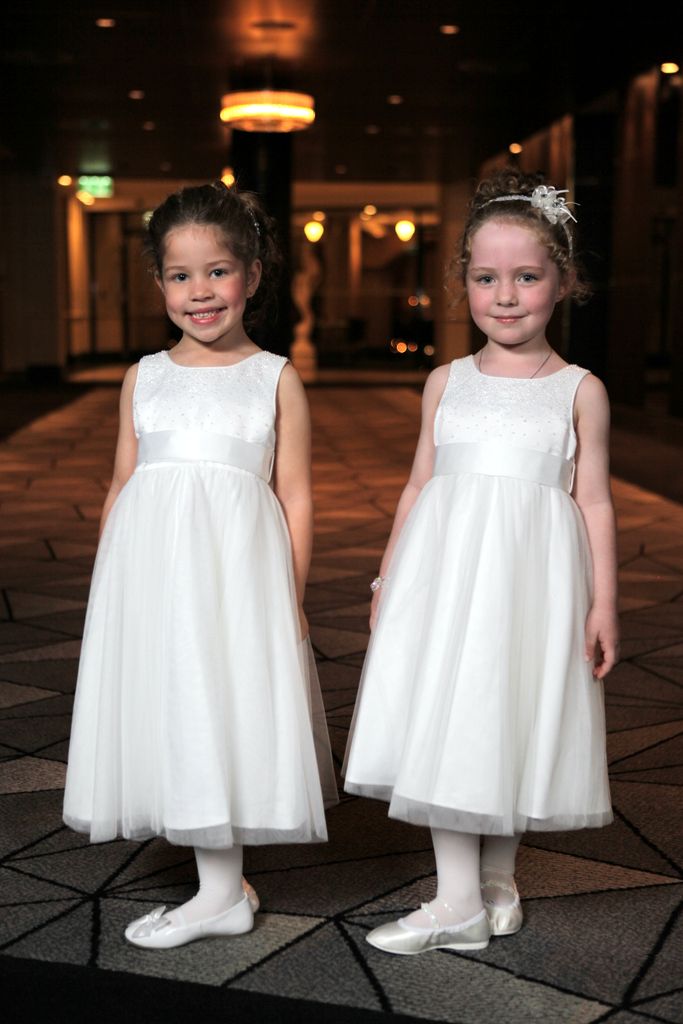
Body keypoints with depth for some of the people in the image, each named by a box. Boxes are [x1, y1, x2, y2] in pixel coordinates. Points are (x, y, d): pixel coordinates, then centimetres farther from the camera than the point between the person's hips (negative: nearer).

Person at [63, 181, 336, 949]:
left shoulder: (275, 379, 3)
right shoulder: (144, 377, 11)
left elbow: (295, 497, 1)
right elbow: (120, 486, 14)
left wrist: (291, 595, -4)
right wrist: (109, 581, 9)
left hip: (235, 563, -3)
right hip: (150, 562, 4)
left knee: (224, 706, 1)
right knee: (170, 710, 7)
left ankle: (220, 892, 15)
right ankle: (222, 886, 22)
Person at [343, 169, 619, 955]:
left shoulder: (579, 390, 1)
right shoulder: (447, 383, 7)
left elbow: (594, 501, 2)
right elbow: (420, 486, 12)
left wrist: (603, 603, -3)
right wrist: (388, 578, 11)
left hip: (531, 573, -2)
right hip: (447, 566, 2)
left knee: (515, 724, 7)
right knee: (445, 720, -1)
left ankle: (497, 878, 26)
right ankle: (459, 902, 8)